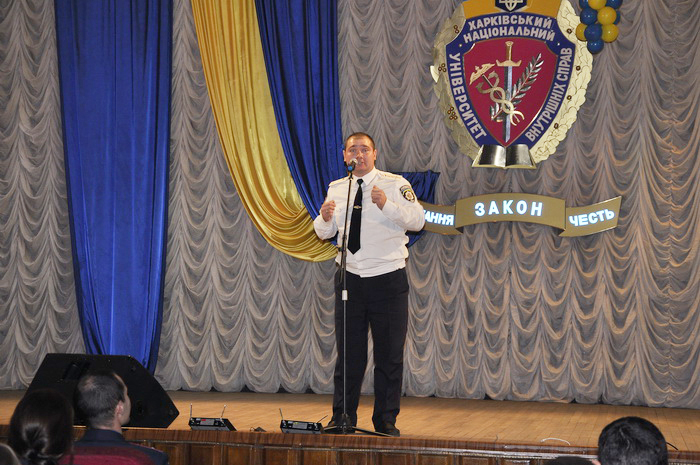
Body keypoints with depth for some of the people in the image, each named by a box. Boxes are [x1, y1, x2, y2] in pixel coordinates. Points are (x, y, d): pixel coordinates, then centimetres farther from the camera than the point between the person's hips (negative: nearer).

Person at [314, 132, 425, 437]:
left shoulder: (395, 184, -3)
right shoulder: (336, 189, 10)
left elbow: (418, 220, -13)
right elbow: (324, 233, 16)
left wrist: (387, 204, -27)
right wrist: (325, 218, -7)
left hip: (388, 278, -3)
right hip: (350, 278, 3)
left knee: (389, 354, 2)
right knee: (348, 352, 6)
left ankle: (386, 421, 11)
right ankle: (342, 419, 15)